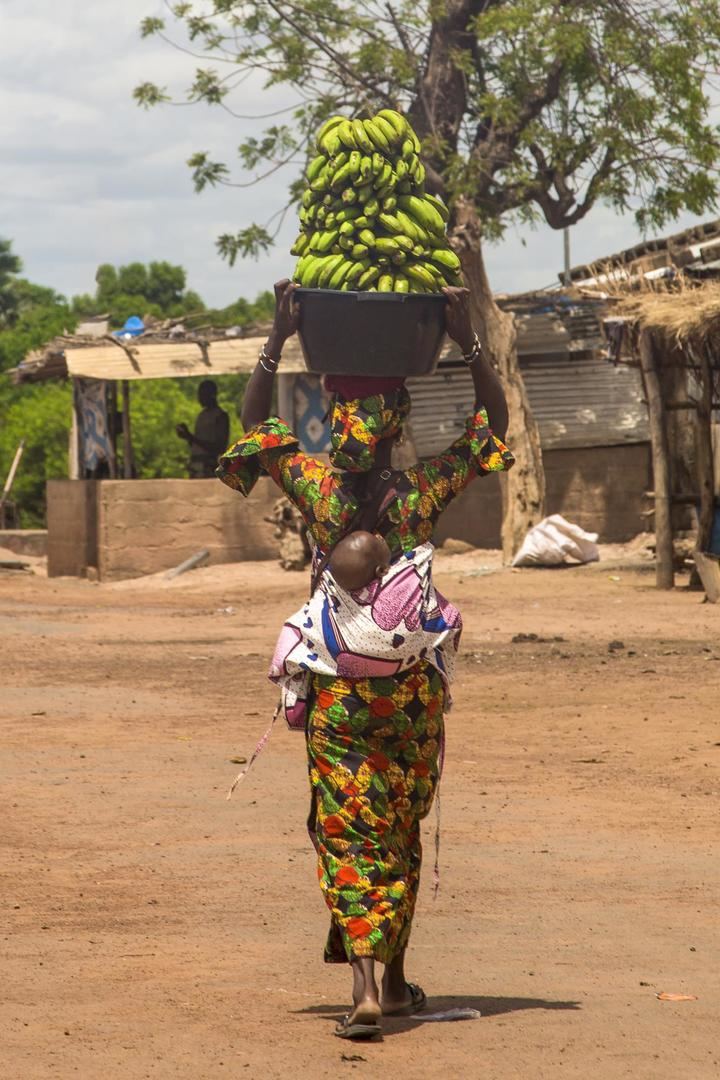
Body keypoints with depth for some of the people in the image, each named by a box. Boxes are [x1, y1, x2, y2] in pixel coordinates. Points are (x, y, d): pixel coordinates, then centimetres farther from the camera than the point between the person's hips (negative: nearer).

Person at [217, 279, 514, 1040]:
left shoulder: (317, 490, -11)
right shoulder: (422, 493, -9)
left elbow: (254, 422, 4)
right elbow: (493, 422, 3)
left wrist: (278, 337, 4)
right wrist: (467, 342, 1)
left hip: (336, 691, -1)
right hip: (414, 690, 1)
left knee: (347, 834, -1)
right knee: (401, 833, 15)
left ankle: (364, 985, -16)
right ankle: (395, 981, 24)